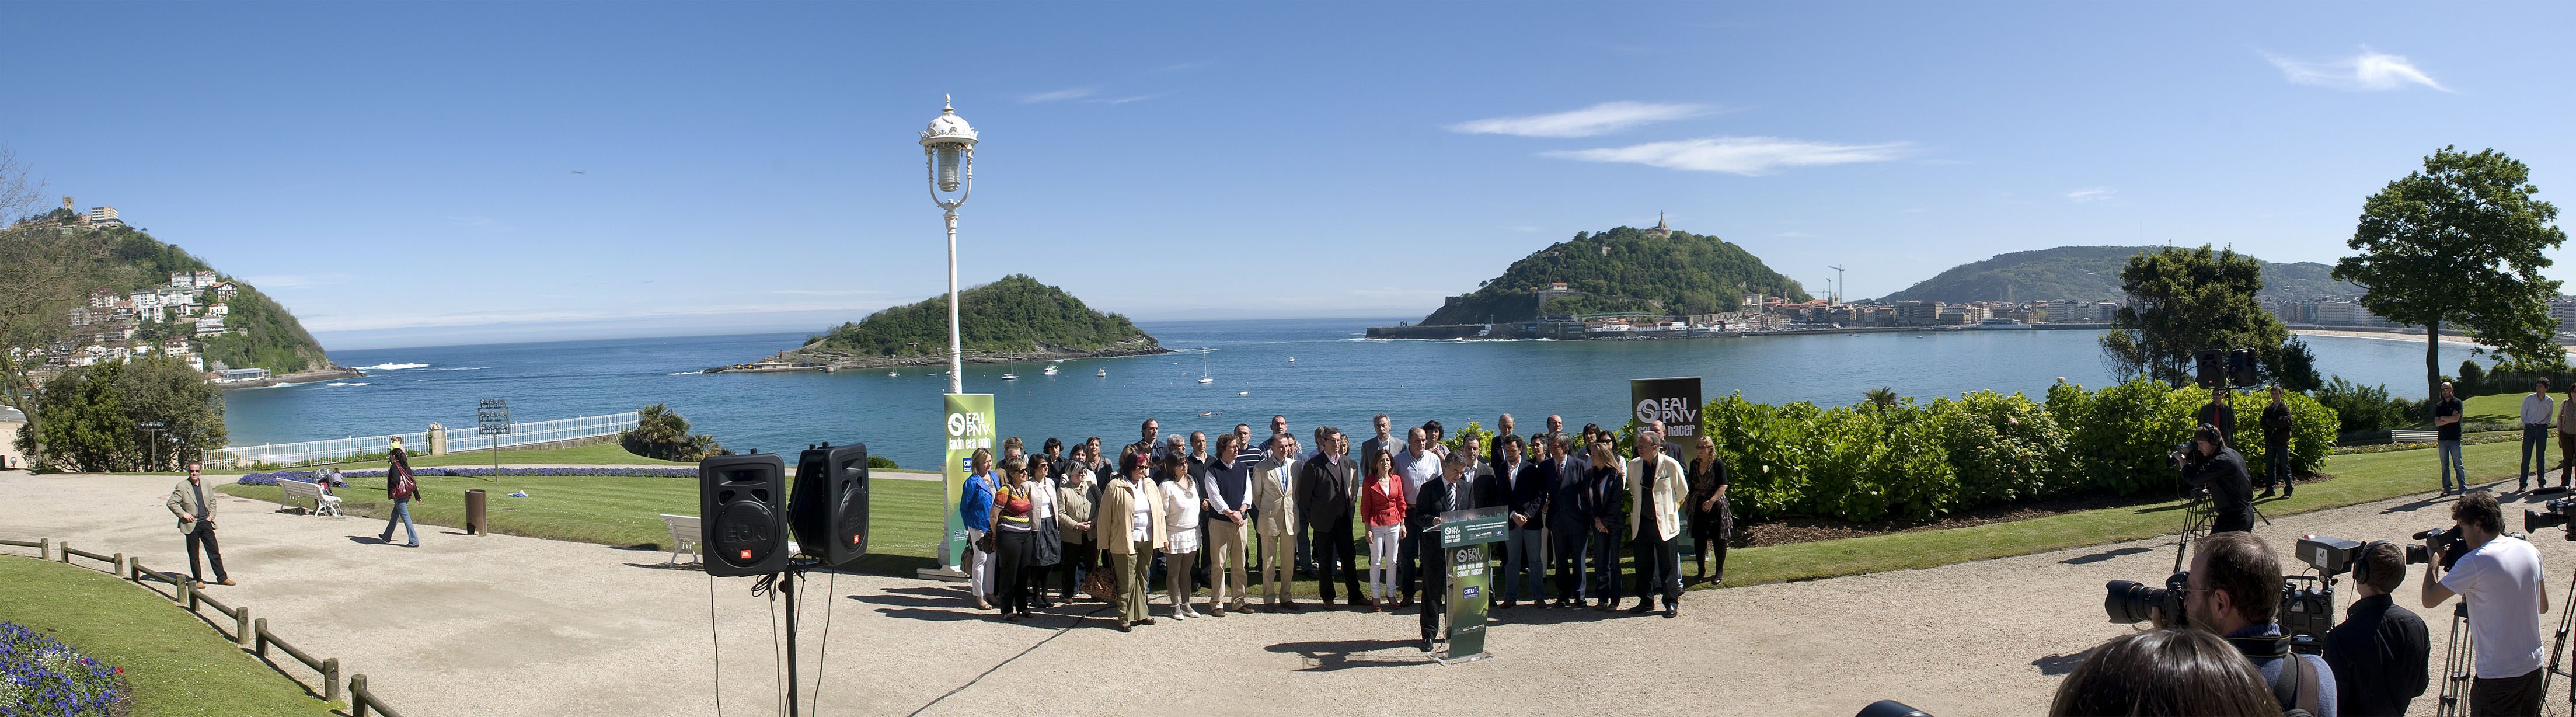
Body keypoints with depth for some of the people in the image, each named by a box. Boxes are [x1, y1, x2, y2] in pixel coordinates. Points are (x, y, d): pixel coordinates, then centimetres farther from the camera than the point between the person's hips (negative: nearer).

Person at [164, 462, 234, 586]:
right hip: (192, 525, -3)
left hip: (206, 523, 3)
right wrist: (183, 514, -11)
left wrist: (211, 515, 6)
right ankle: (197, 580, 14)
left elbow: (212, 501, 18)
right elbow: (171, 503, -4)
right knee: (194, 555, 4)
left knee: (214, 551, 5)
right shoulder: (182, 487, -5)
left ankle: (222, 578, 10)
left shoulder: (206, 484, 8)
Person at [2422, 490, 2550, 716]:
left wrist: (2433, 562, 0)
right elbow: (2543, 606, 17)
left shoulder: (2476, 561, -19)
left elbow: (2429, 600, -14)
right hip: (2534, 668, 8)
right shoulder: (2529, 551, 4)